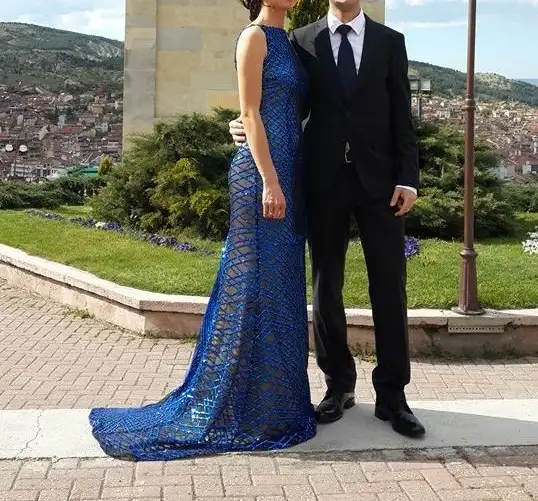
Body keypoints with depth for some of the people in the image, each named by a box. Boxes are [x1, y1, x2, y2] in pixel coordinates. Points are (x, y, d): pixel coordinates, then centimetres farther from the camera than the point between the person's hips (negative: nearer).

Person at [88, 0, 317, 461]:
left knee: (281, 284, 11)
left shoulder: (287, 42, 19)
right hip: (262, 172, -9)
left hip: (287, 171, 9)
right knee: (256, 283, -4)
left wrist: (290, 181, 15)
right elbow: (251, 113, -13)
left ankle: (274, 394, 22)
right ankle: (245, 404, 6)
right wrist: (269, 180, -19)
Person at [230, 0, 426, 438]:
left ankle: (391, 395, 8)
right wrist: (248, 125, -11)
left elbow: (402, 116, 3)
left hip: (379, 179, 0)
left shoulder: (390, 41, 7)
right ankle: (339, 385, 21)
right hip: (325, 180, 1)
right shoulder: (302, 41, 7)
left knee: (389, 287, -1)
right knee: (326, 286, 7)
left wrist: (408, 178, -5)